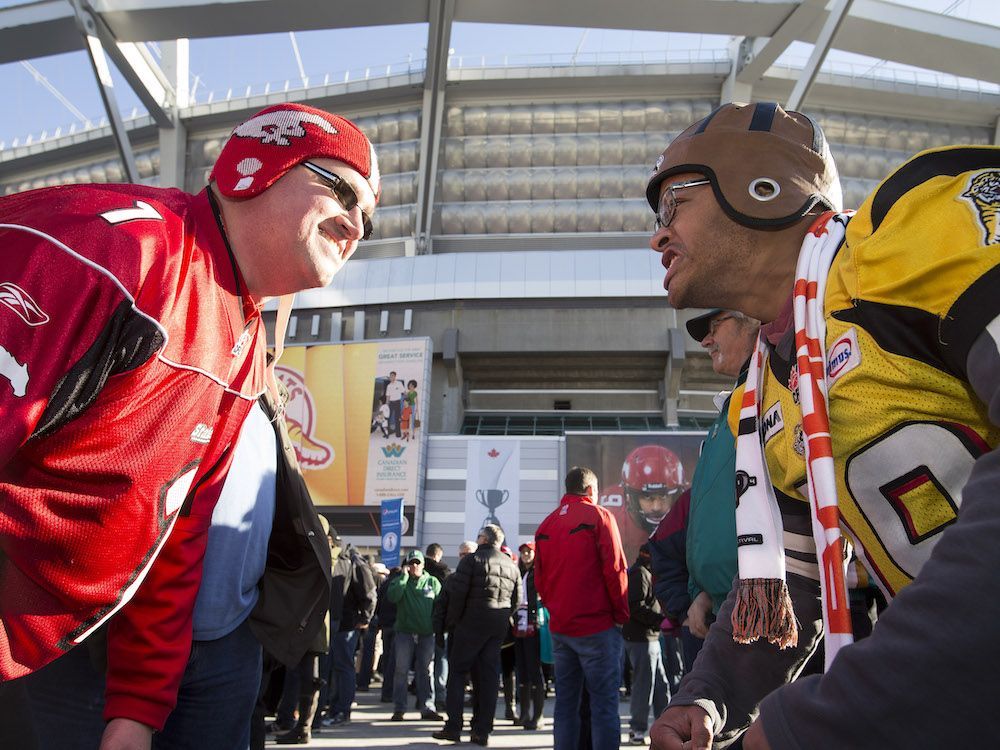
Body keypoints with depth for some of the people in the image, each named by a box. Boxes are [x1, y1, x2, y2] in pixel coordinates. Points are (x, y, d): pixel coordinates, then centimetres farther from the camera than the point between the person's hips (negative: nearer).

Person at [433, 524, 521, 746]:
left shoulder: (472, 559, -5)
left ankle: (453, 727, -1)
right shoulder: (511, 565, 13)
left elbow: (458, 593, -10)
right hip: (499, 627, 5)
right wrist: (503, 617, 15)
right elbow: (516, 598, 11)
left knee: (457, 671, 4)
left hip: (473, 622, -5)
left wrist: (452, 620, -1)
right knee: (488, 675, 7)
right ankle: (482, 731, 8)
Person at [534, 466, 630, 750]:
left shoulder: (546, 524, 10)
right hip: (597, 625, -5)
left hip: (559, 627, 6)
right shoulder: (598, 516, -5)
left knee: (566, 702, 11)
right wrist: (623, 614, -1)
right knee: (604, 702, -3)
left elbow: (539, 579, 12)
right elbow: (615, 569, -10)